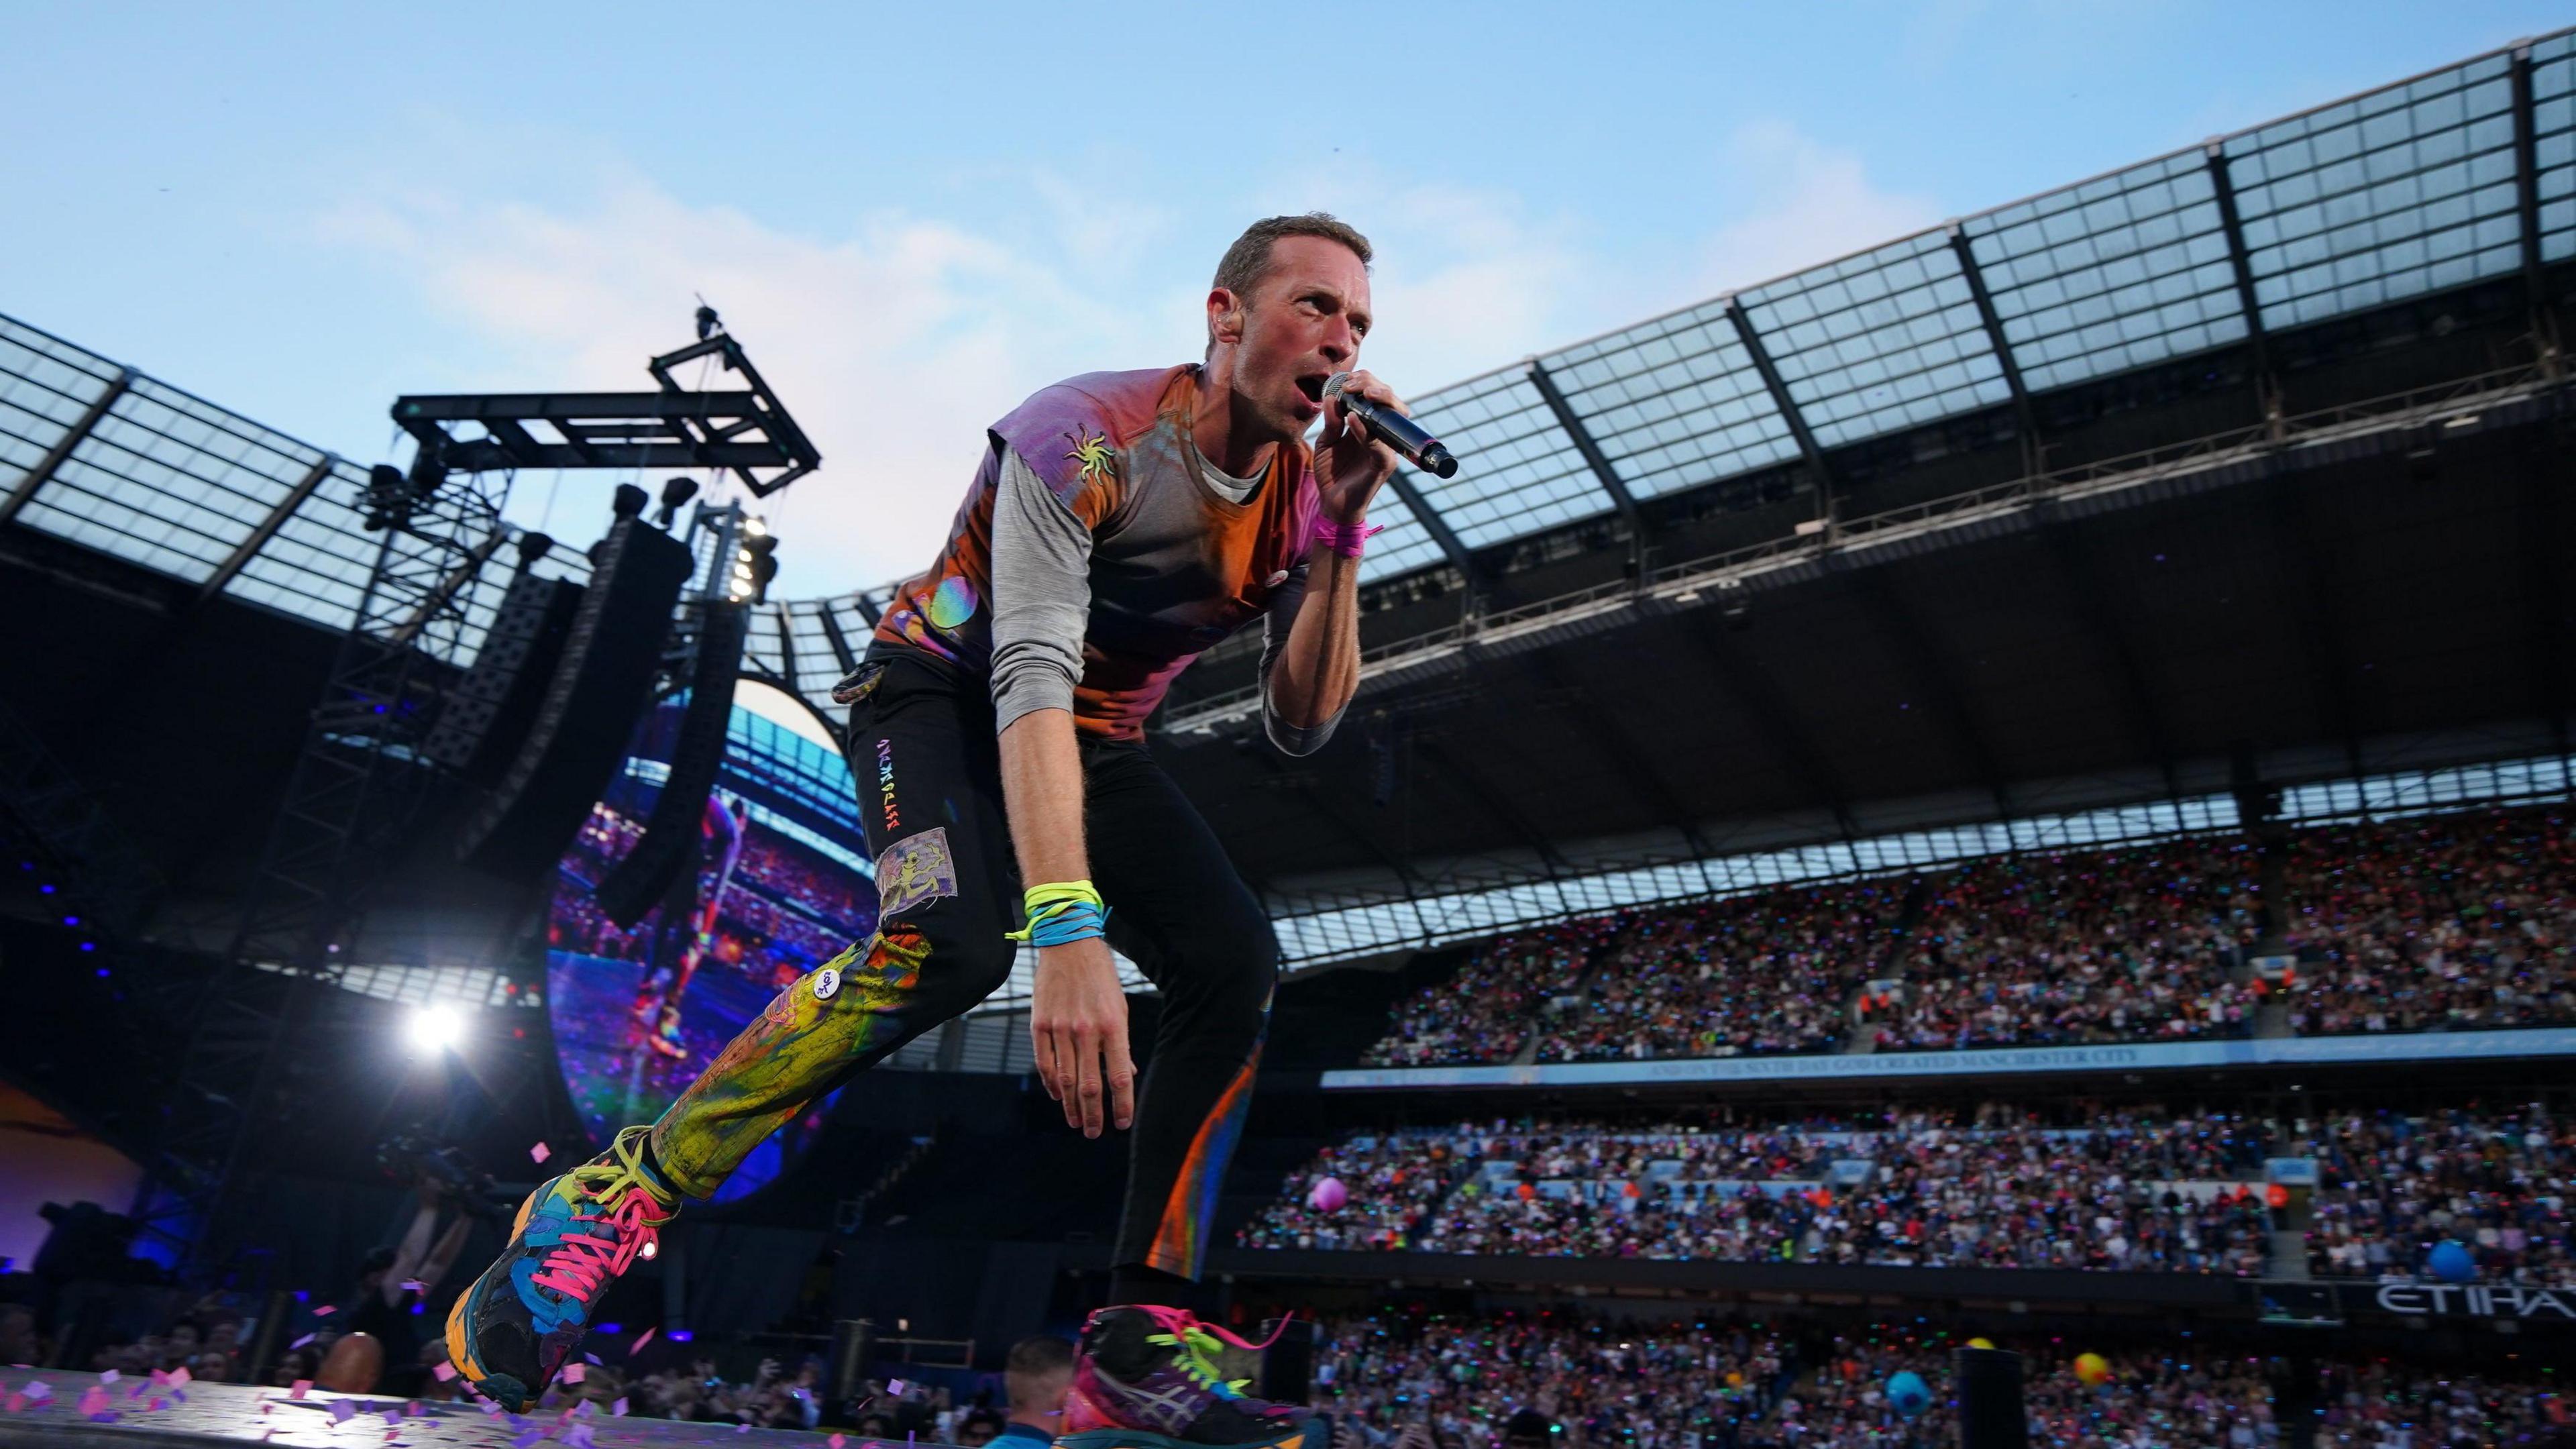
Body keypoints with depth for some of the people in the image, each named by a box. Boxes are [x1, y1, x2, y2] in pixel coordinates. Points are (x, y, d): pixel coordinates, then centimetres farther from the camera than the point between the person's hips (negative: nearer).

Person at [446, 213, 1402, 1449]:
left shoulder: (1304, 495, -6)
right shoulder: (1086, 434, -25)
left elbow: (1300, 727, -8)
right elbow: (1030, 681, -36)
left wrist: (1340, 538, -21)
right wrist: (1070, 929, -48)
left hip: (1096, 742, 6)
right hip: (948, 692, -6)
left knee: (1236, 964, -17)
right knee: (952, 940, -35)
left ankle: (1139, 1344, -10)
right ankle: (616, 1197, -18)